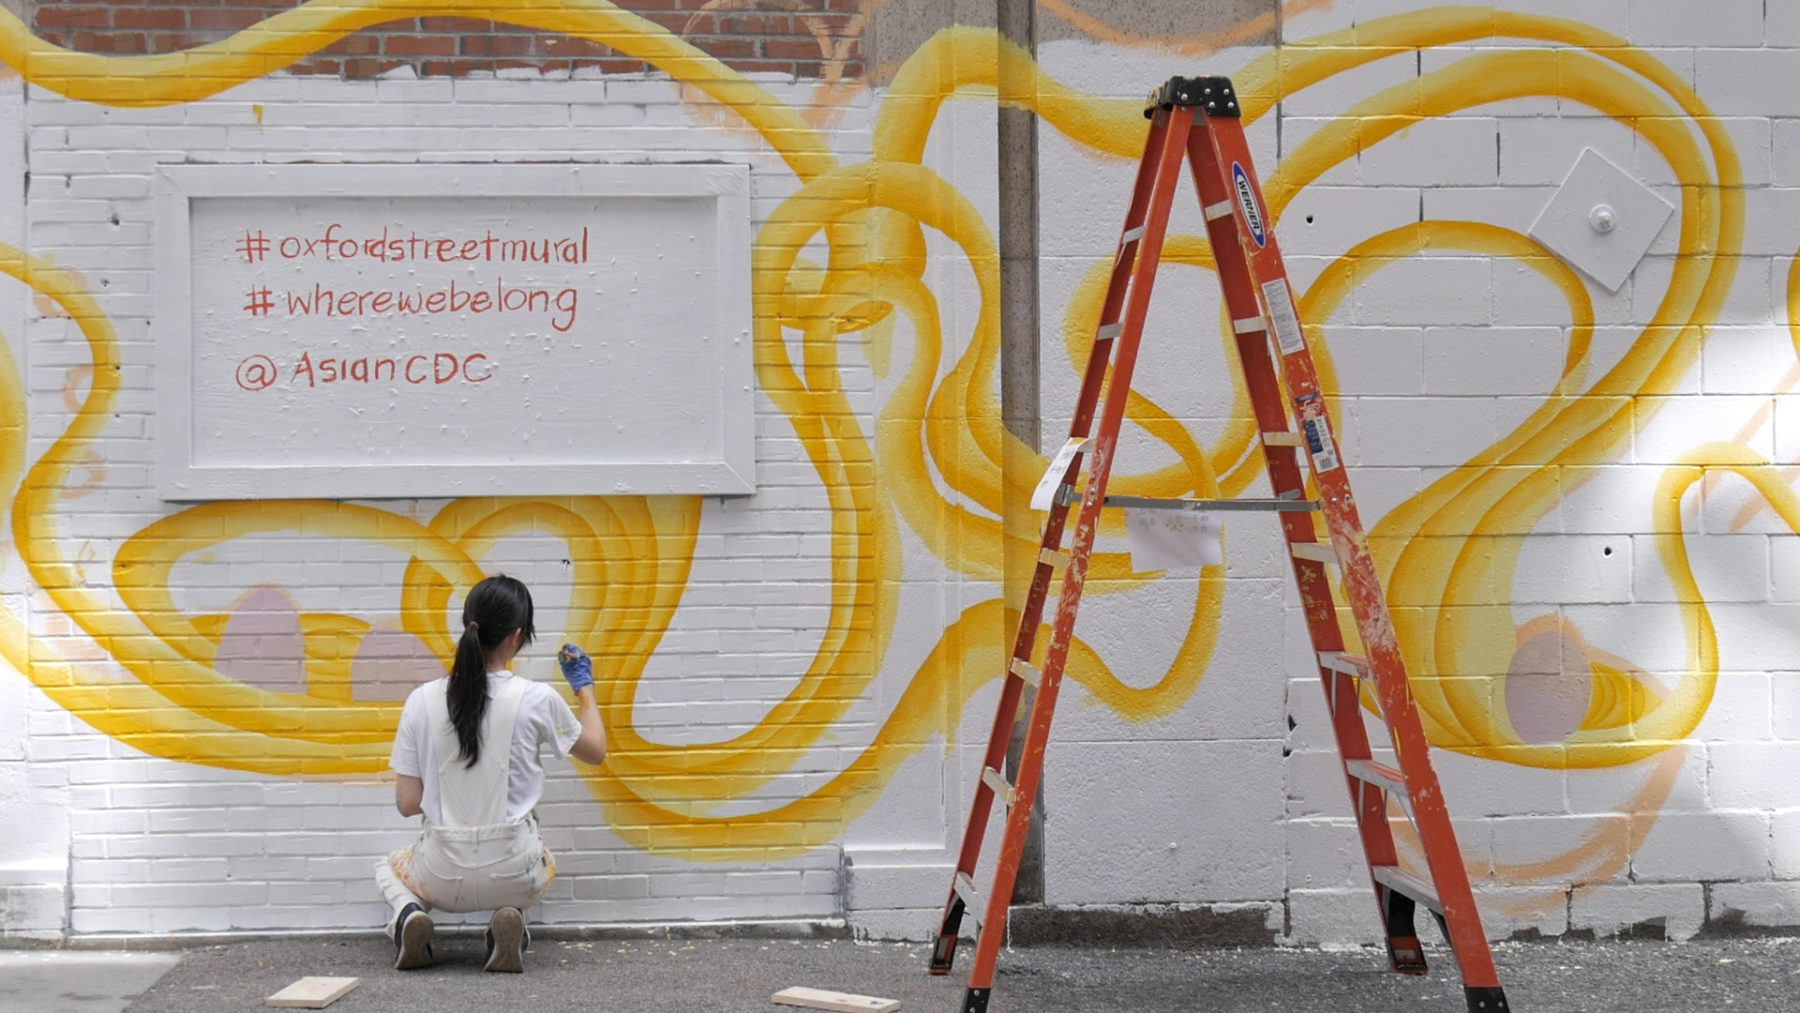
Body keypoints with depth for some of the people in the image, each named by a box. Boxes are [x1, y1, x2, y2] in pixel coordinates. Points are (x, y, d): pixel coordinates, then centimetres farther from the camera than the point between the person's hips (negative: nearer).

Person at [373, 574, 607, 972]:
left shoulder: (422, 701, -6)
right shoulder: (536, 699, -11)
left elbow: (407, 804, -2)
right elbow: (595, 751, 9)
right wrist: (584, 687, 23)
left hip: (443, 875, 1)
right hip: (511, 873, -1)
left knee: (388, 868, 36)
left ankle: (408, 913, 0)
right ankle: (510, 915, 3)